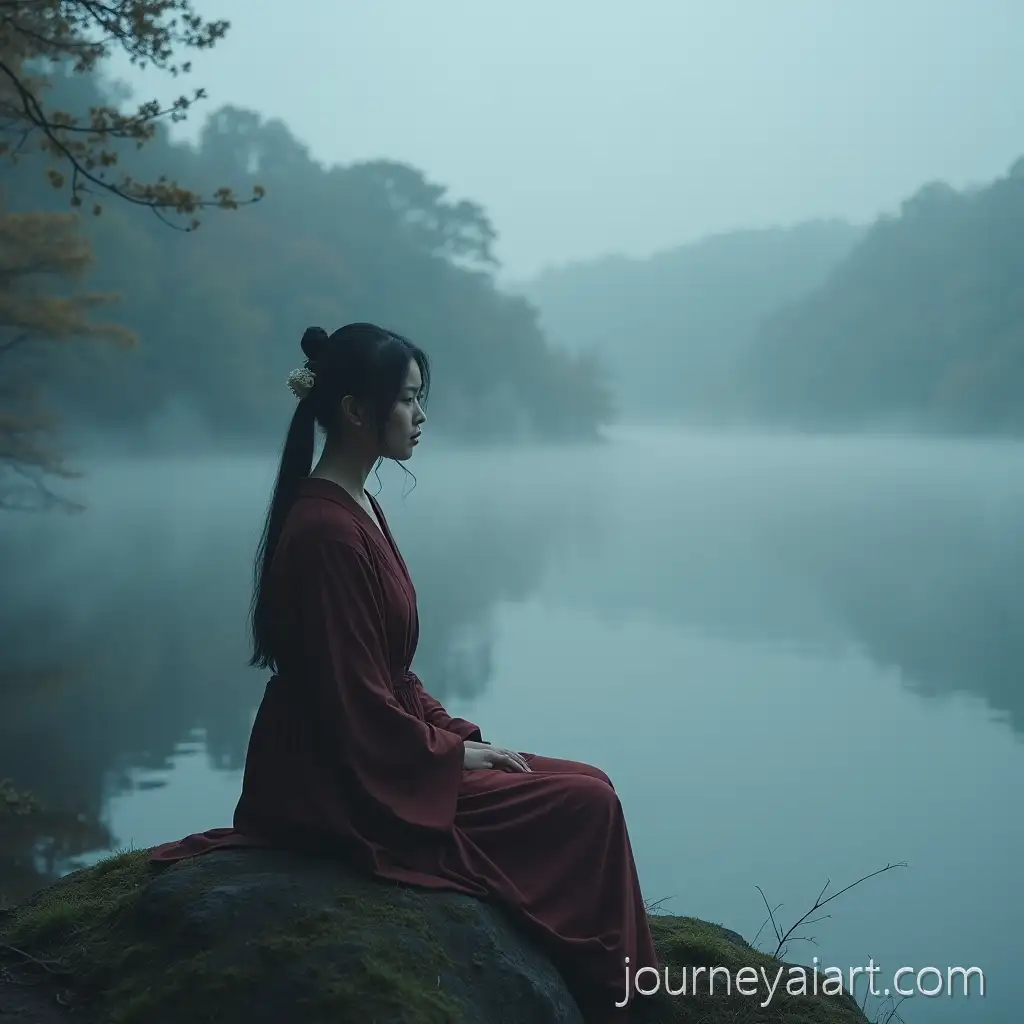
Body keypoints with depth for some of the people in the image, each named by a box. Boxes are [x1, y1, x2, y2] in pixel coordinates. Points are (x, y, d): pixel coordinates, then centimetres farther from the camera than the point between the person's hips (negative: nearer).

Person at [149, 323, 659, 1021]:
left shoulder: (356, 509, 10)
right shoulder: (326, 530, -21)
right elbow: (354, 701, -21)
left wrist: (460, 734, 6)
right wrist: (453, 750, -9)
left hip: (378, 752, 10)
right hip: (344, 785, -10)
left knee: (587, 786, 4)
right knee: (584, 804, -10)